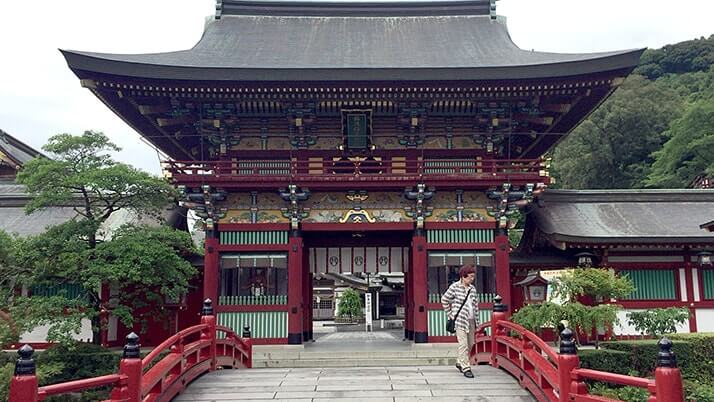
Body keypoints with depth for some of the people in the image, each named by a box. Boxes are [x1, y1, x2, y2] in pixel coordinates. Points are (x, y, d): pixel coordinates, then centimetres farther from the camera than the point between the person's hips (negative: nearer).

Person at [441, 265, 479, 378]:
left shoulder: (472, 288, 10)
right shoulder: (454, 287, -7)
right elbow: (444, 300, 0)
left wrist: (476, 319, 12)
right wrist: (450, 314, 0)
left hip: (471, 320, 7)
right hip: (460, 319, -6)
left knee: (470, 343, 12)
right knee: (463, 344, -10)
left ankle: (460, 362, 30)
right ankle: (466, 368, -6)